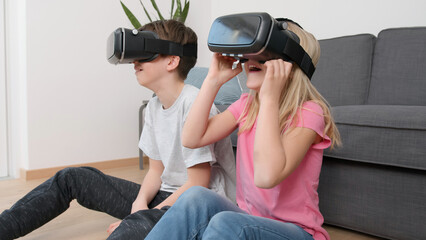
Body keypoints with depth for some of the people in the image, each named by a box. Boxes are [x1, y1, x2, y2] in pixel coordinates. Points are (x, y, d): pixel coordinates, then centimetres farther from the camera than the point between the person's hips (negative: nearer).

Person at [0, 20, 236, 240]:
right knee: (72, 178, 7)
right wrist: (140, 203, -9)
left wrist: (145, 216, -17)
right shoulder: (154, 106, 6)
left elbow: (198, 185, -19)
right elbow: (156, 170, 10)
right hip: (168, 197, 8)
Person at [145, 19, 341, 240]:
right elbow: (191, 138, -5)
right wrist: (214, 80, -6)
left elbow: (266, 177, -30)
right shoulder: (247, 104, 5)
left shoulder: (308, 113, -14)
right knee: (196, 197, -26)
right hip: (248, 219, 5)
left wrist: (269, 97, -27)